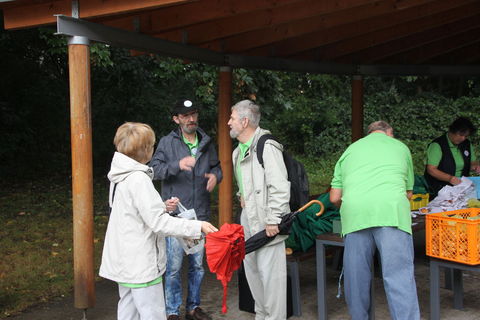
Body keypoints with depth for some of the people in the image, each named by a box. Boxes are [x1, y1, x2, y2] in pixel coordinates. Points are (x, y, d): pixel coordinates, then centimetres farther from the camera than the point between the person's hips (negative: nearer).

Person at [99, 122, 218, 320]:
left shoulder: (121, 176, 8)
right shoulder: (138, 179, -20)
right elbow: (158, 222, -22)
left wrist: (162, 206, 7)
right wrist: (198, 226, -22)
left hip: (124, 260, 10)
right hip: (141, 263, -10)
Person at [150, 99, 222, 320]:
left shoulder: (206, 143, 9)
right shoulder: (167, 142, -3)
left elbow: (216, 166, 19)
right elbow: (154, 169, -12)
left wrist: (216, 176, -5)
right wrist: (177, 165, -29)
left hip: (200, 214, 4)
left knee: (198, 264, 14)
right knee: (174, 266, -1)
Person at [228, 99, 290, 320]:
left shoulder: (266, 147, -16)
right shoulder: (239, 151, 14)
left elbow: (279, 186, -20)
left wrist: (273, 220, -21)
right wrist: (243, 197, 15)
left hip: (266, 220, -10)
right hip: (248, 218, 10)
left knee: (269, 272, -6)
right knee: (251, 267, 17)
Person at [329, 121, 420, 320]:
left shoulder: (350, 149, 27)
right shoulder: (400, 147, 26)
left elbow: (335, 198, 22)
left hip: (354, 212, 2)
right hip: (391, 210, -1)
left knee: (356, 277, 10)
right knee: (400, 277, -3)